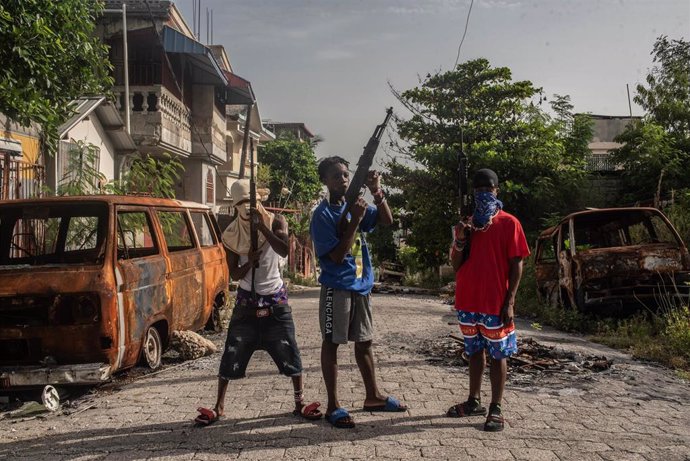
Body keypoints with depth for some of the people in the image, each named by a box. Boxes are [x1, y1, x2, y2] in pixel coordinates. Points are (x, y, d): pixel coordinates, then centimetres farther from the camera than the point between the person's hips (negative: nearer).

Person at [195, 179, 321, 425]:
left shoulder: (275, 221, -7)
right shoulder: (230, 234, -3)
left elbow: (284, 251, -25)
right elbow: (234, 274, -2)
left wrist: (262, 226, -30)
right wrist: (249, 262, -22)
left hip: (275, 298, -1)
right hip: (247, 299, 1)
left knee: (289, 353, -1)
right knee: (232, 354, 1)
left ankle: (300, 403, 13)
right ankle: (219, 406, 14)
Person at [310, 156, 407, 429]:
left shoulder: (356, 205, 8)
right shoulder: (323, 215, -12)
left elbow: (387, 221, 1)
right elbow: (336, 255, -19)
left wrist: (377, 193, -14)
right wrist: (356, 220, -22)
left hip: (361, 285, 7)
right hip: (337, 288, -7)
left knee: (364, 342, 15)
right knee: (331, 343, 2)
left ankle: (373, 396, 27)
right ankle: (333, 406, 9)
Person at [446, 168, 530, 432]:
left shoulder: (509, 223, -4)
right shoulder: (468, 224, 11)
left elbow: (516, 265, -7)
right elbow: (455, 265, 11)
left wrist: (509, 302, -13)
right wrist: (460, 241, -8)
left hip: (496, 303, -5)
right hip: (468, 301, 5)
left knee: (498, 354, 3)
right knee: (474, 351, 15)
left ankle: (496, 409, 10)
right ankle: (474, 401, 26)